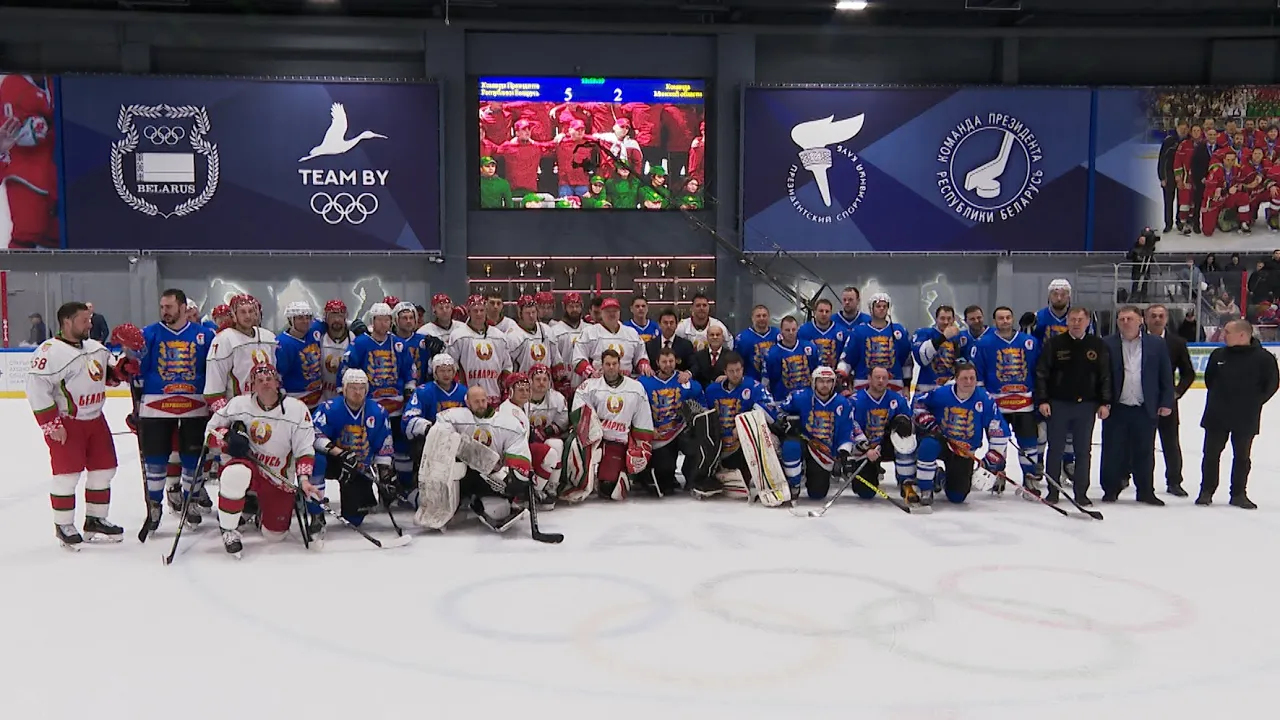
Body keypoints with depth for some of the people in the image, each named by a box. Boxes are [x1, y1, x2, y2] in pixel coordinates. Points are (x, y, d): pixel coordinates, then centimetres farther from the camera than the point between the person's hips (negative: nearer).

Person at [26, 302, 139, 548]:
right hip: (64, 423, -8)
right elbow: (37, 390, -20)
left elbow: (111, 375, 19)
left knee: (104, 469, 10)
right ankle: (63, 526, 10)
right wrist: (51, 425, -20)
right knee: (68, 474, -5)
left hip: (95, 419, 8)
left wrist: (125, 365, -3)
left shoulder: (95, 347, 9)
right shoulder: (50, 351, -17)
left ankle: (95, 520, 23)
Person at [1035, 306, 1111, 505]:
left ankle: (1081, 492, 15)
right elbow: (1041, 374, -2)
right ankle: (1053, 490, 14)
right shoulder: (1054, 344, -2)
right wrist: (1042, 400, -8)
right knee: (1056, 449, 5)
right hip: (1057, 404, -1)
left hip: (1086, 406, 2)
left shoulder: (1098, 345, 3)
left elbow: (1106, 376, 6)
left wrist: (1105, 403, 0)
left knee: (1084, 451, 7)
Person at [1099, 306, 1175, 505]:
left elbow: (1166, 376, 6)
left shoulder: (1157, 344, 5)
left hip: (1146, 409, 1)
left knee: (1145, 452, 8)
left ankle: (1145, 491, 19)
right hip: (1116, 409, -1)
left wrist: (1166, 403, 1)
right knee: (1113, 451, 4)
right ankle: (1111, 489, 17)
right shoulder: (1107, 344, 1)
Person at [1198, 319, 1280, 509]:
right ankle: (1206, 491, 16)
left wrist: (1254, 402, -4)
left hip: (1246, 418, -2)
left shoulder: (1263, 358, -8)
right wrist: (1217, 397, 10)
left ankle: (1239, 494, 19)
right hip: (1216, 415, 2)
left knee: (1242, 457, 9)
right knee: (1211, 454, 6)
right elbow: (1209, 378, 15)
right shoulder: (1218, 355, 2)